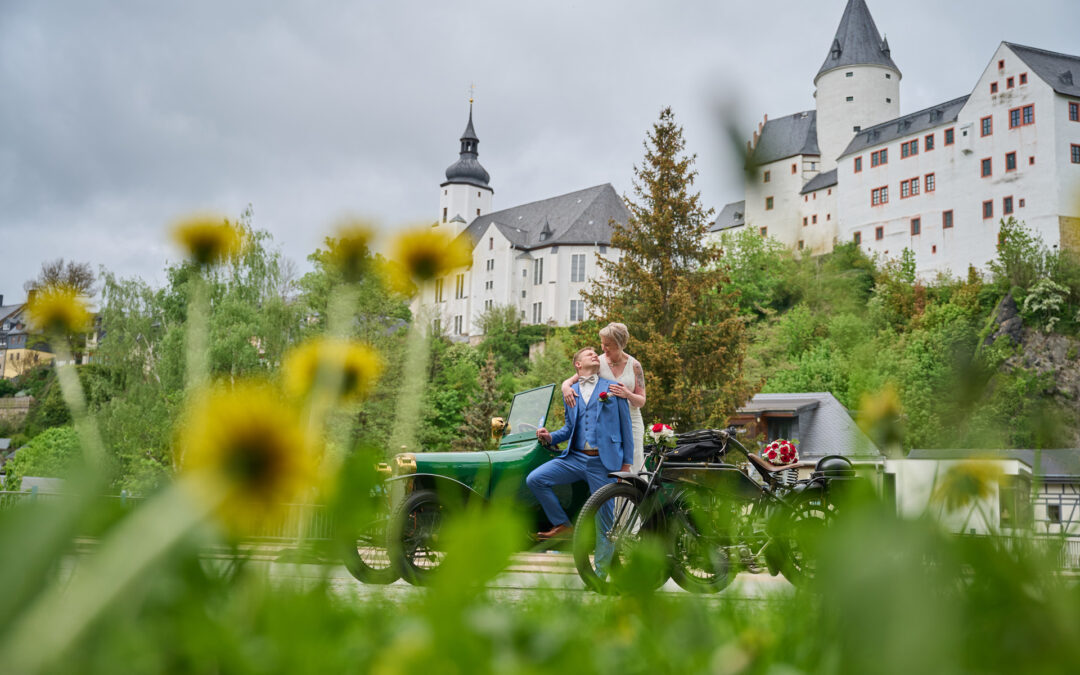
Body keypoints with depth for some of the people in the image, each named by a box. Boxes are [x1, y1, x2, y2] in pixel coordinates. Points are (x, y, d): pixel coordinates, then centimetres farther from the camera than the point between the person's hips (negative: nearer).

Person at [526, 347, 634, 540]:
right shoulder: (570, 391, 18)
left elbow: (625, 426, 6)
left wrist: (626, 464, 1)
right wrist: (550, 437, -1)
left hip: (603, 462, -3)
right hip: (575, 457, 3)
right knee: (534, 479, -9)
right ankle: (563, 524, 2)